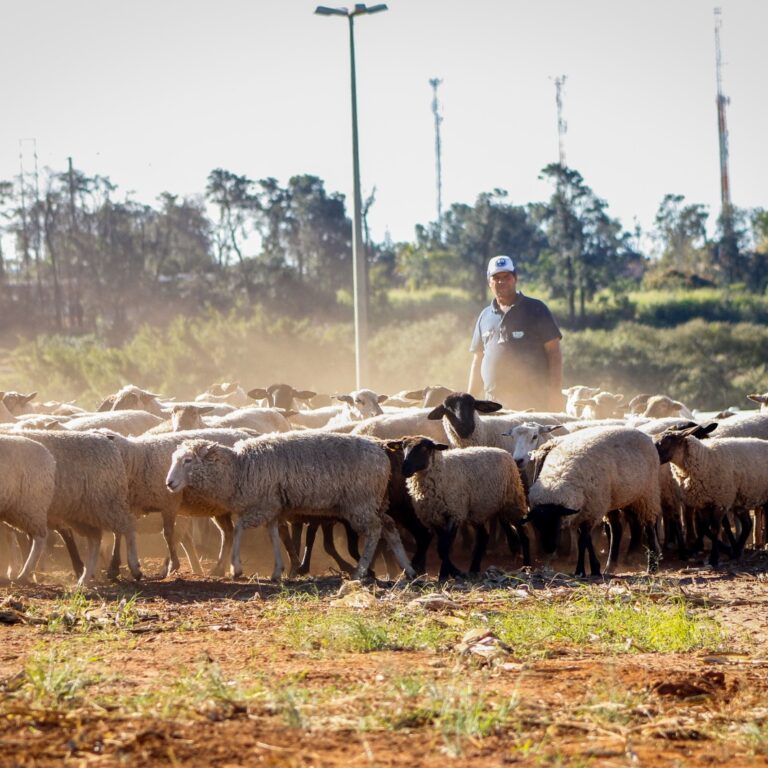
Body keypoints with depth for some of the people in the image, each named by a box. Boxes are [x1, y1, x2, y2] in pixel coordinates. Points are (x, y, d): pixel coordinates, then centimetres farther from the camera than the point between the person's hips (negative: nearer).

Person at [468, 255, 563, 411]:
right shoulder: (485, 316, 18)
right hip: (494, 405, 4)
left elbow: (554, 352, 1)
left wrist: (555, 394, -8)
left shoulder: (536, 309, 5)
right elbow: (477, 361, 22)